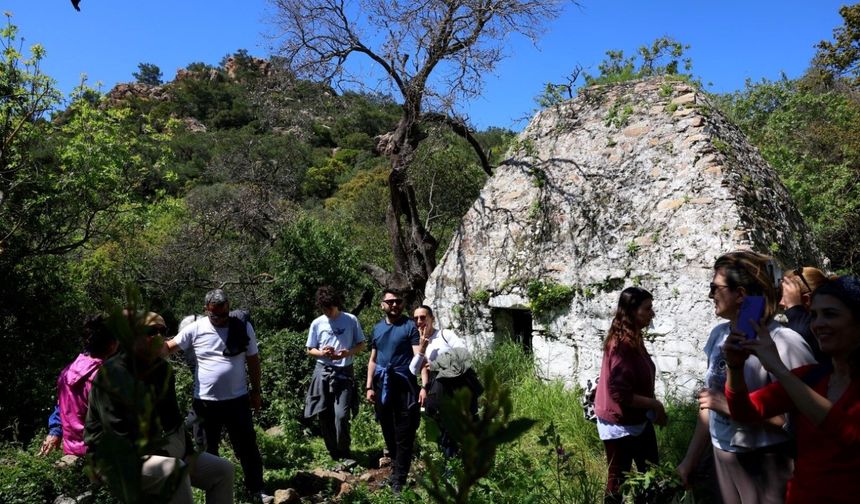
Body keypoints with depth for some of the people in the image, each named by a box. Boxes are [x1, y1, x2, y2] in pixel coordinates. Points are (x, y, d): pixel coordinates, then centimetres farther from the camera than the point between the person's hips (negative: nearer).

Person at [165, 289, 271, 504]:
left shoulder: (243, 327, -4)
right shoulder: (195, 329, -6)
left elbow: (253, 361, 3)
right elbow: (169, 347, -3)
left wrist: (256, 392, 6)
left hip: (237, 399, 0)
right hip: (205, 401, 0)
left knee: (247, 446, 8)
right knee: (209, 448, 17)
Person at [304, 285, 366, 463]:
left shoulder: (351, 320, -1)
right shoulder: (317, 323, 3)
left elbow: (361, 345, 4)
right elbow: (310, 350, 10)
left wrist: (348, 352, -16)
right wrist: (322, 353, -12)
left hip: (344, 373, -2)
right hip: (323, 372, 2)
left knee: (341, 415, -12)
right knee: (324, 415, 6)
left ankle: (344, 454, 3)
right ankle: (333, 453, 22)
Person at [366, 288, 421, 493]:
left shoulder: (410, 326, -6)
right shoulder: (377, 328, 10)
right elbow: (373, 360, 14)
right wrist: (369, 386, 7)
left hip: (404, 384, -5)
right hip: (382, 385, 5)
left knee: (404, 433, 0)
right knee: (388, 430, 16)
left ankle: (399, 478, 9)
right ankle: (398, 466, 34)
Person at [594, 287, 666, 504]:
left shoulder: (634, 339, 3)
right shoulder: (622, 344, -27)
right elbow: (620, 393, -29)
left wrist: (652, 409, 6)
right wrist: (654, 404, -18)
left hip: (638, 421, 9)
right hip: (619, 426, -9)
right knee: (619, 479, 9)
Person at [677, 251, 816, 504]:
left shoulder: (784, 342, -19)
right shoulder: (718, 335, 1)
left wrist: (731, 405, -20)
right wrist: (690, 460, 11)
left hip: (766, 465, -6)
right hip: (721, 457, 6)